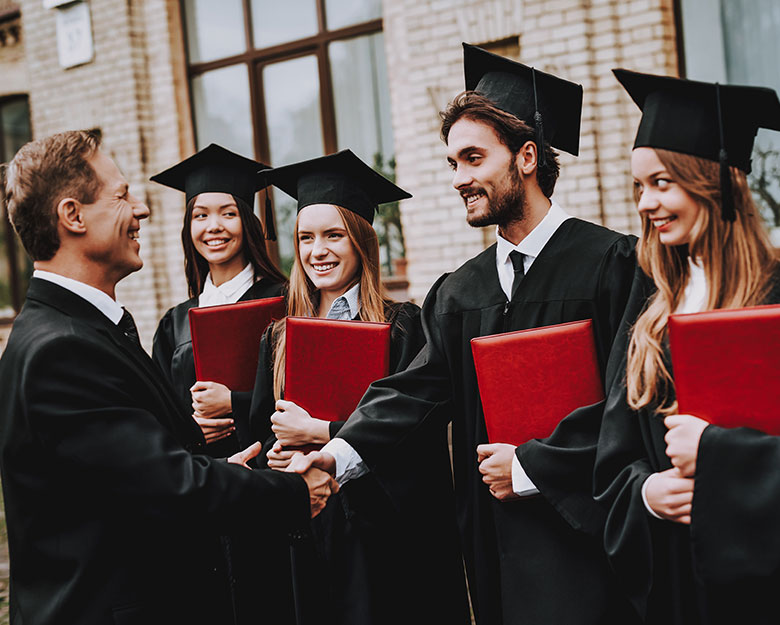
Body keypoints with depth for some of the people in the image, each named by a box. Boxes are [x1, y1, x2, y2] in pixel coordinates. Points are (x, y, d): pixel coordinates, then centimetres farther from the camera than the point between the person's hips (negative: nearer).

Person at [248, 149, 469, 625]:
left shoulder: (404, 327, -5)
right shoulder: (280, 340, 10)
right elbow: (260, 430, 15)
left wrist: (318, 432, -14)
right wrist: (278, 454, -7)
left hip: (391, 537, -4)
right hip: (308, 537, 4)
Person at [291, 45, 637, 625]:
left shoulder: (611, 263, -7)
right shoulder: (460, 293, 11)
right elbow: (417, 390, 1)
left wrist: (532, 468, -13)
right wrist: (343, 452, -16)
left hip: (581, 537, -5)